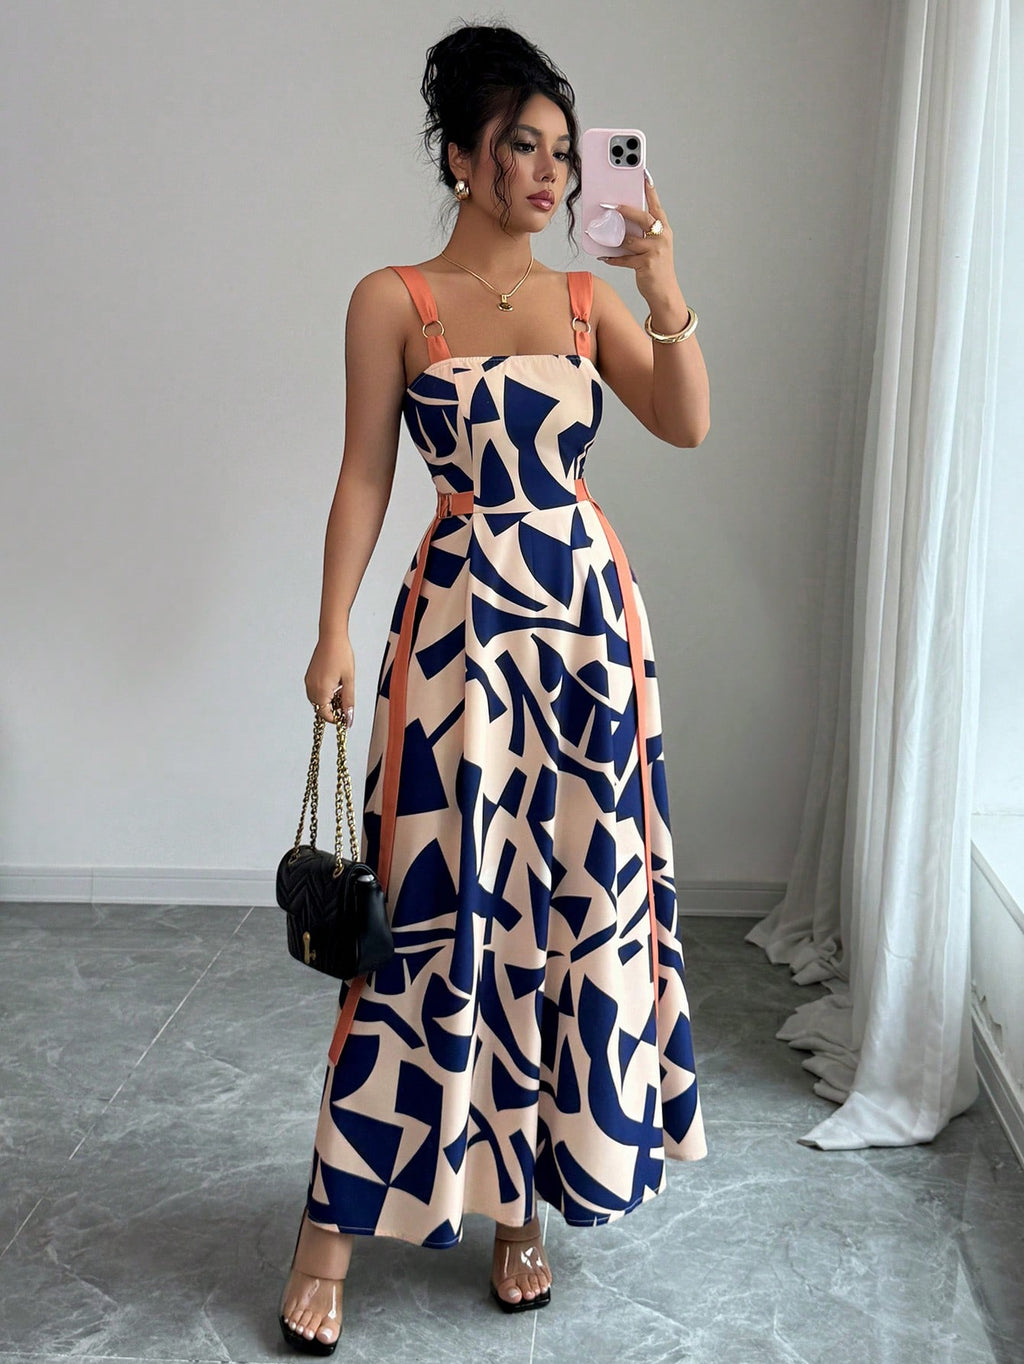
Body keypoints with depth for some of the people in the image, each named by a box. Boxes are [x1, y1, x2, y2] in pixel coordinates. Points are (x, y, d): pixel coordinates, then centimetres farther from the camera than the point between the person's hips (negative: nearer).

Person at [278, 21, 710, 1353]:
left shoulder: (588, 297, 10)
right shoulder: (393, 300, 1)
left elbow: (688, 423, -3)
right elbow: (364, 473, -1)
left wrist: (663, 286, -16)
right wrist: (334, 631, -8)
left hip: (590, 611, 4)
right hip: (461, 617, -4)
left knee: (578, 895, 6)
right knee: (440, 907, -3)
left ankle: (520, 1192, 23)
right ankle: (337, 1220, 12)